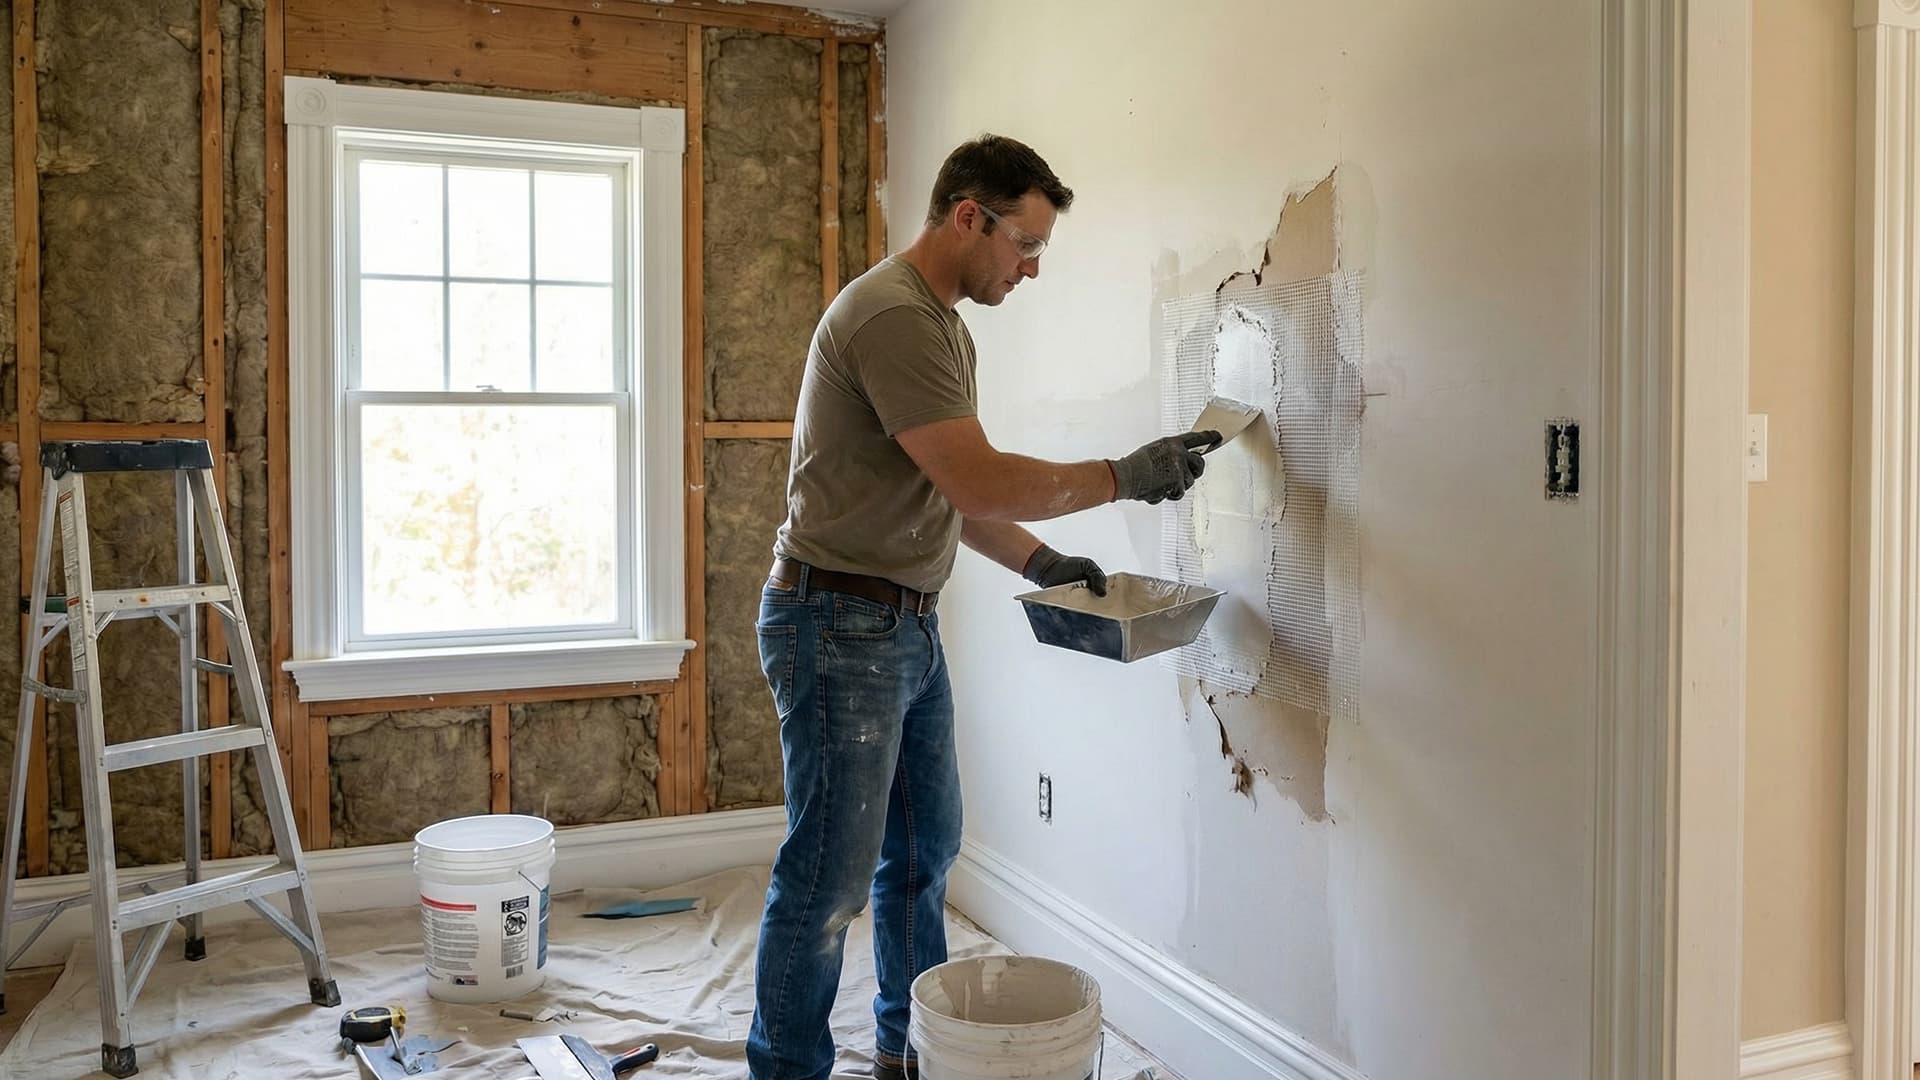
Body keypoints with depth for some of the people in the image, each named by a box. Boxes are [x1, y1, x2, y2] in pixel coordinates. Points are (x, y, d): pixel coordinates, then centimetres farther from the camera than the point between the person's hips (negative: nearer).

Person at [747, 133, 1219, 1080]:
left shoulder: (942, 323, 15)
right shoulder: (892, 316, -19)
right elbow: (982, 484, -24)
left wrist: (1039, 562, 7)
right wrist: (1125, 476, -14)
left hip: (908, 627, 10)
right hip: (840, 625, -10)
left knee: (924, 850, 19)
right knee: (832, 878, -2)